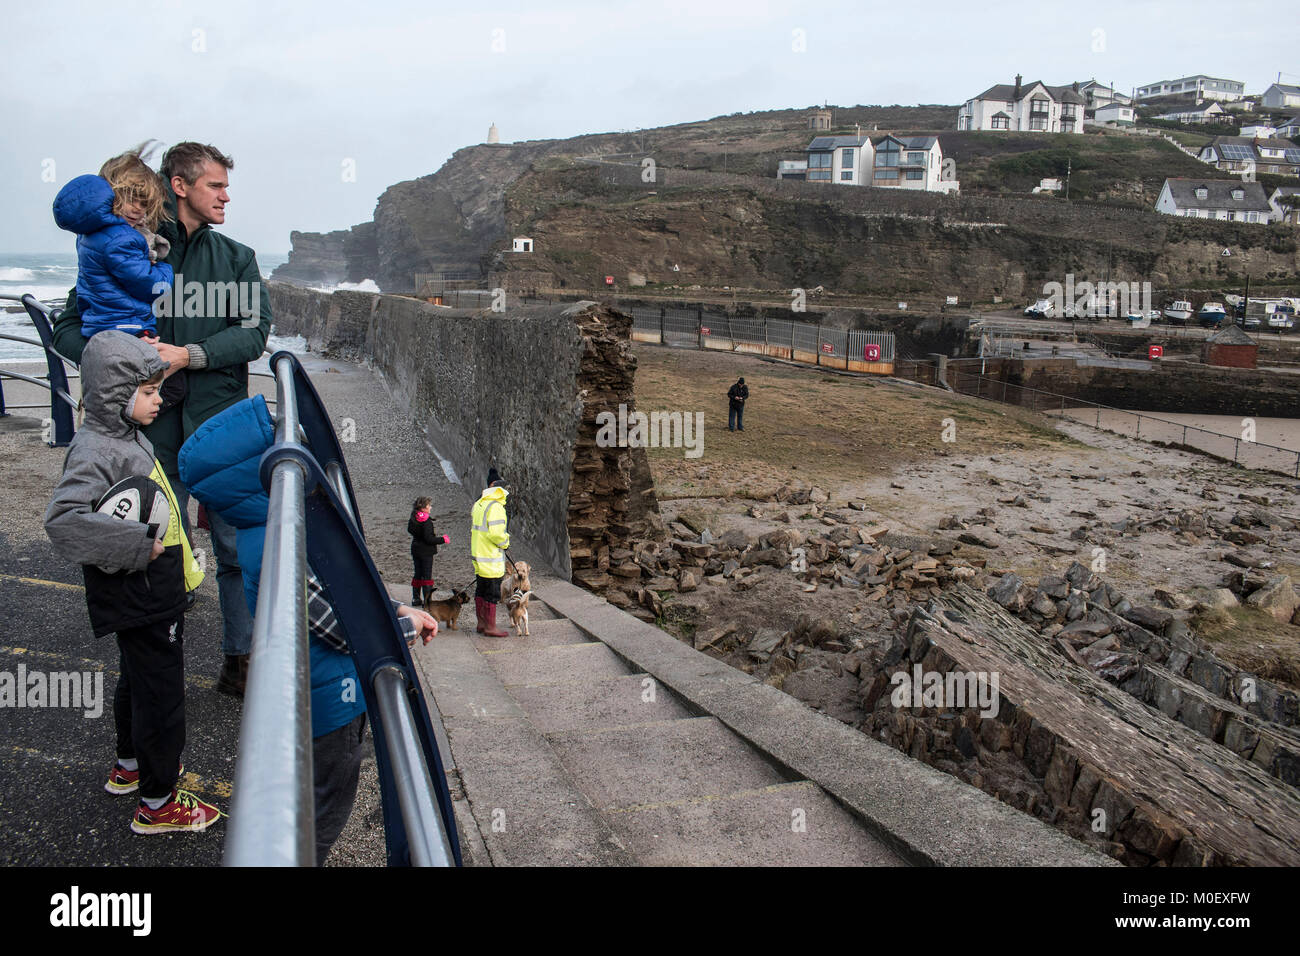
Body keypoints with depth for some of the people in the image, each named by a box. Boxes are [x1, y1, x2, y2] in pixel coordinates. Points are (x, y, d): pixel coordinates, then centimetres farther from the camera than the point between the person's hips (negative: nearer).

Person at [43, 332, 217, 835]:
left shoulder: (126, 436, 6)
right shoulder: (96, 450, -25)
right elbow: (63, 520, -38)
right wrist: (139, 543, -33)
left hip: (155, 595, 10)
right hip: (141, 604, -10)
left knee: (138, 682, 26)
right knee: (162, 696, 3)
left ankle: (129, 766, 47)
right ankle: (157, 804, 19)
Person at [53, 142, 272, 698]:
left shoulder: (236, 258, 10)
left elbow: (254, 333, -3)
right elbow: (68, 327, 7)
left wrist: (189, 354, -16)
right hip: (154, 428, 0)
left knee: (239, 548, 2)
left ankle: (239, 662, 16)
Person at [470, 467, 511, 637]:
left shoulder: (478, 504, 10)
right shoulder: (495, 506, -18)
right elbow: (495, 533, -26)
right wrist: (505, 542, -7)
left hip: (478, 557, 9)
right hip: (492, 559, -9)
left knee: (481, 591, 17)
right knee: (492, 593, -1)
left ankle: (481, 623, 27)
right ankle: (490, 627, 5)